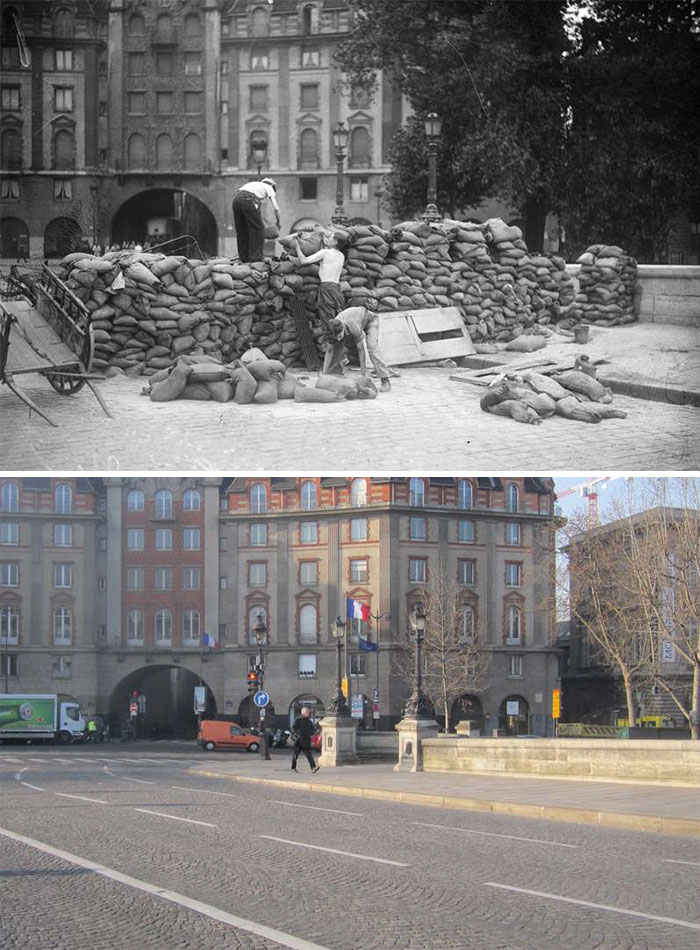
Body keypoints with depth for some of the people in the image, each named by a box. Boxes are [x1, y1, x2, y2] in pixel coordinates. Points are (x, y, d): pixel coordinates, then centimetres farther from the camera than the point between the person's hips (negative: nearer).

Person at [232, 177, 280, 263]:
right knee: (257, 228, 1)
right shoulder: (269, 188, 20)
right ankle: (256, 257, -3)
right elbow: (275, 208, 18)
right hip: (247, 199, -7)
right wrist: (278, 222, 33)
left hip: (236, 198, 7)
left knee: (242, 230, 14)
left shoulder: (258, 185, 37)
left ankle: (244, 258, 17)